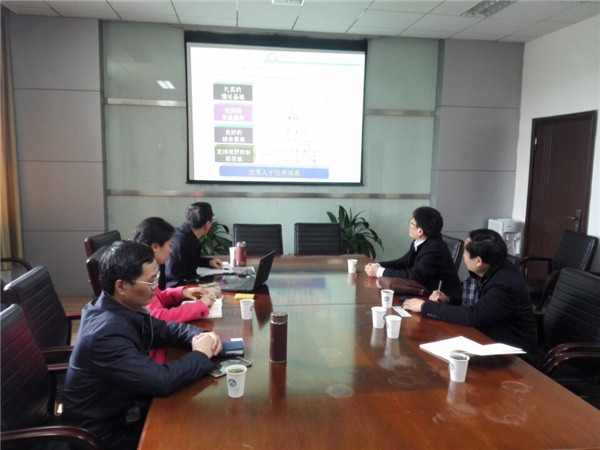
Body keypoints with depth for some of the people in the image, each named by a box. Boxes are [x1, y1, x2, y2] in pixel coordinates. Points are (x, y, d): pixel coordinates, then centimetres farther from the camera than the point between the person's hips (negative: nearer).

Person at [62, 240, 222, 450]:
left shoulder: (123, 309, -5)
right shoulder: (107, 333, -32)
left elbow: (165, 328, 8)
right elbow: (162, 381, -33)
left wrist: (198, 336, -11)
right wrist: (201, 355, -18)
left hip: (122, 409, 7)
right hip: (107, 433, -7)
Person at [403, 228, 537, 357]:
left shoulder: (504, 285, -28)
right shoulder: (493, 270, -1)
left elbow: (472, 315, -30)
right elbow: (473, 303, 13)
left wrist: (425, 306, -22)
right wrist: (448, 300, -5)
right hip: (495, 344, 7)